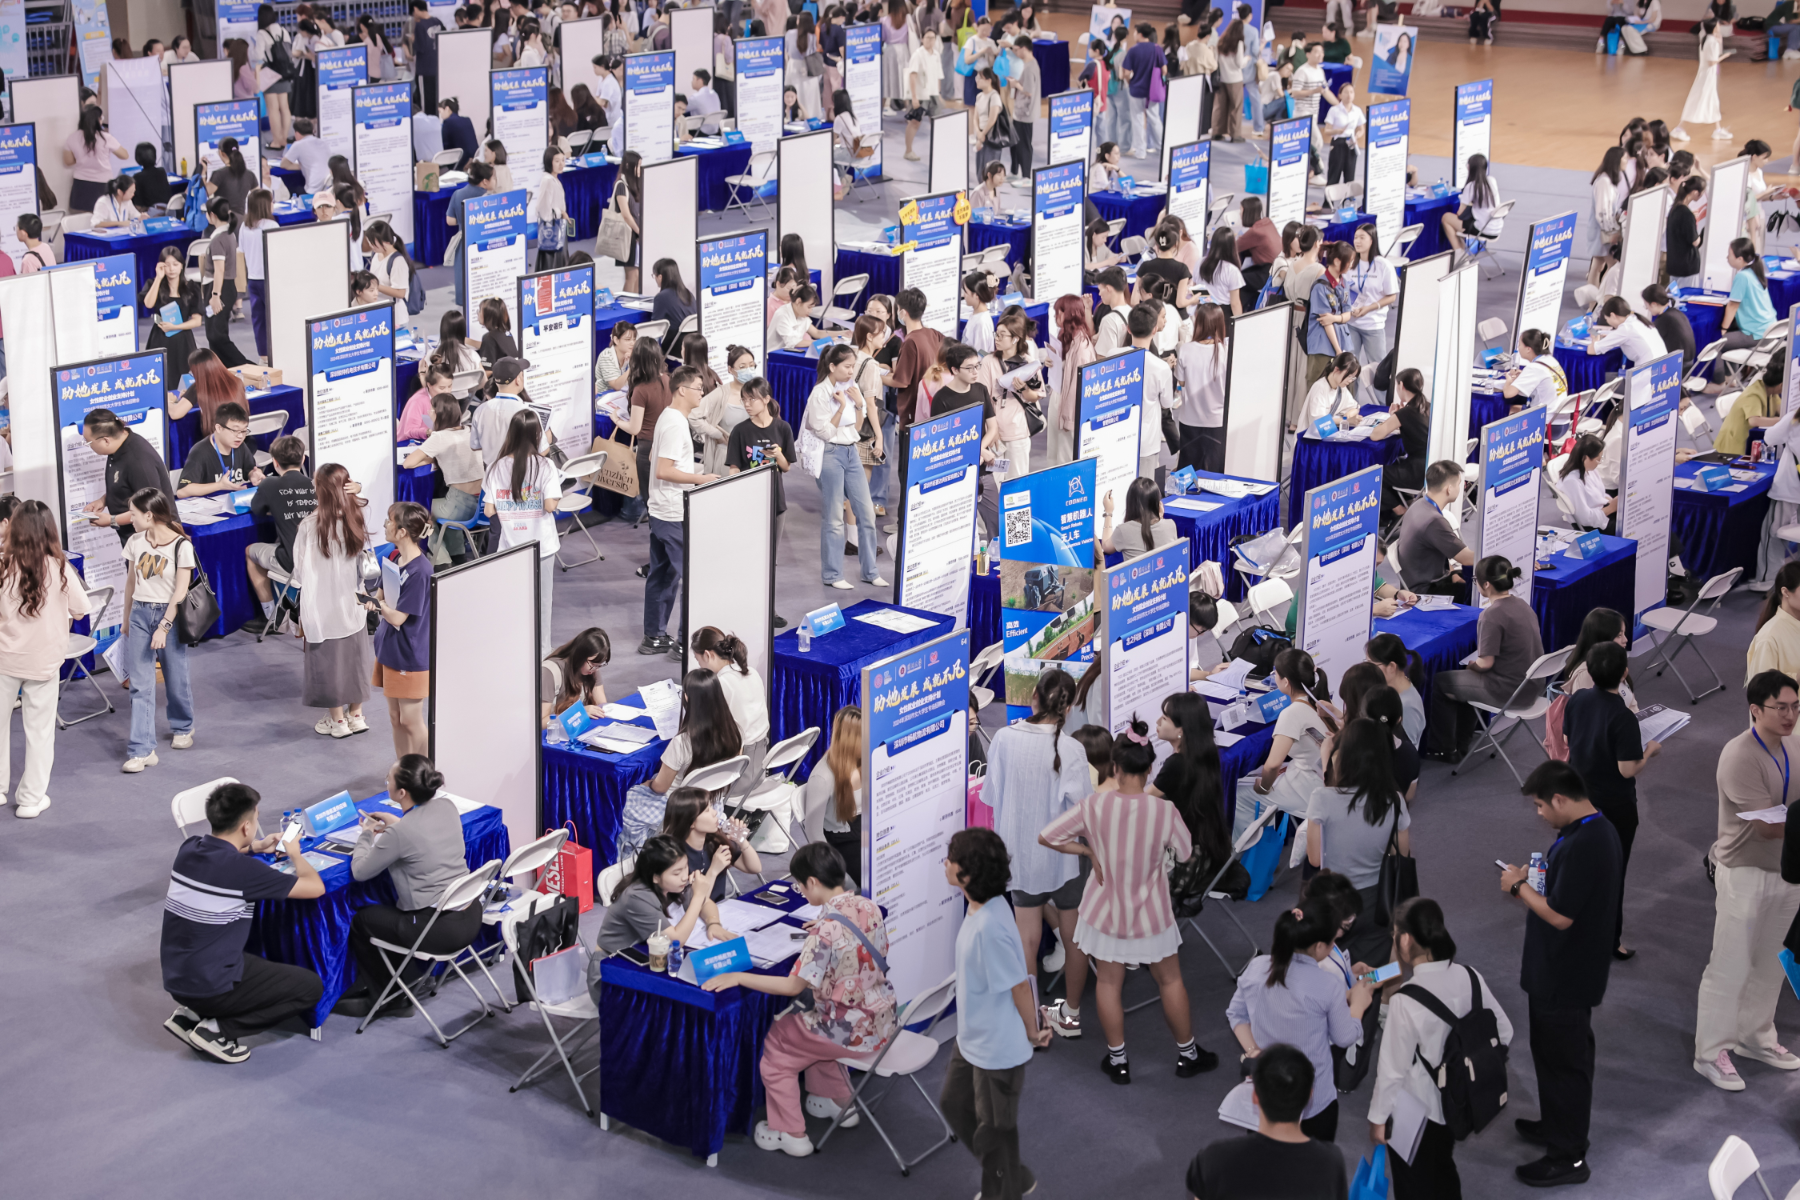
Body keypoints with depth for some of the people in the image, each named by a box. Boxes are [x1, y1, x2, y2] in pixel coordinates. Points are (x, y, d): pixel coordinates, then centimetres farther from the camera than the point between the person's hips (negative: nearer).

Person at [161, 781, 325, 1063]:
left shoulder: (189, 848, -1)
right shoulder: (242, 869, -22)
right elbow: (315, 887, -15)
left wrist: (255, 847, 17)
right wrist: (295, 855, 5)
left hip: (174, 977, 8)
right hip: (209, 986, -8)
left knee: (260, 963, 34)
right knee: (310, 986, 6)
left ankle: (189, 1014, 15)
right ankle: (217, 1028, -2)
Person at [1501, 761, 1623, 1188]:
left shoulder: (1581, 846, -29)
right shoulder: (1599, 829, 4)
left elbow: (1560, 915, -27)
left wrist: (1519, 888, -14)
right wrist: (1534, 880, 4)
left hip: (1563, 977, -10)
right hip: (1572, 971, 10)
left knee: (1562, 1059, 2)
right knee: (1567, 1053, 24)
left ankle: (1568, 1157, 13)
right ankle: (1559, 1126, 41)